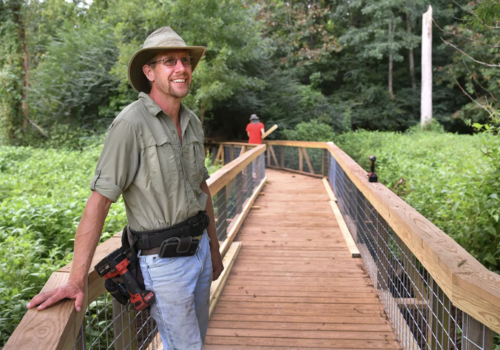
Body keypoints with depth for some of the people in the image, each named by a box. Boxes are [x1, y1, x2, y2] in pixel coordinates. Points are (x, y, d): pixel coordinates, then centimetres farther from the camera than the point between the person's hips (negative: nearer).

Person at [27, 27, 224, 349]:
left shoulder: (192, 122, 5)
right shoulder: (132, 123, -19)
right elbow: (100, 200, -22)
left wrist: (214, 247, 17)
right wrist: (76, 282, -24)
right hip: (163, 259, -7)